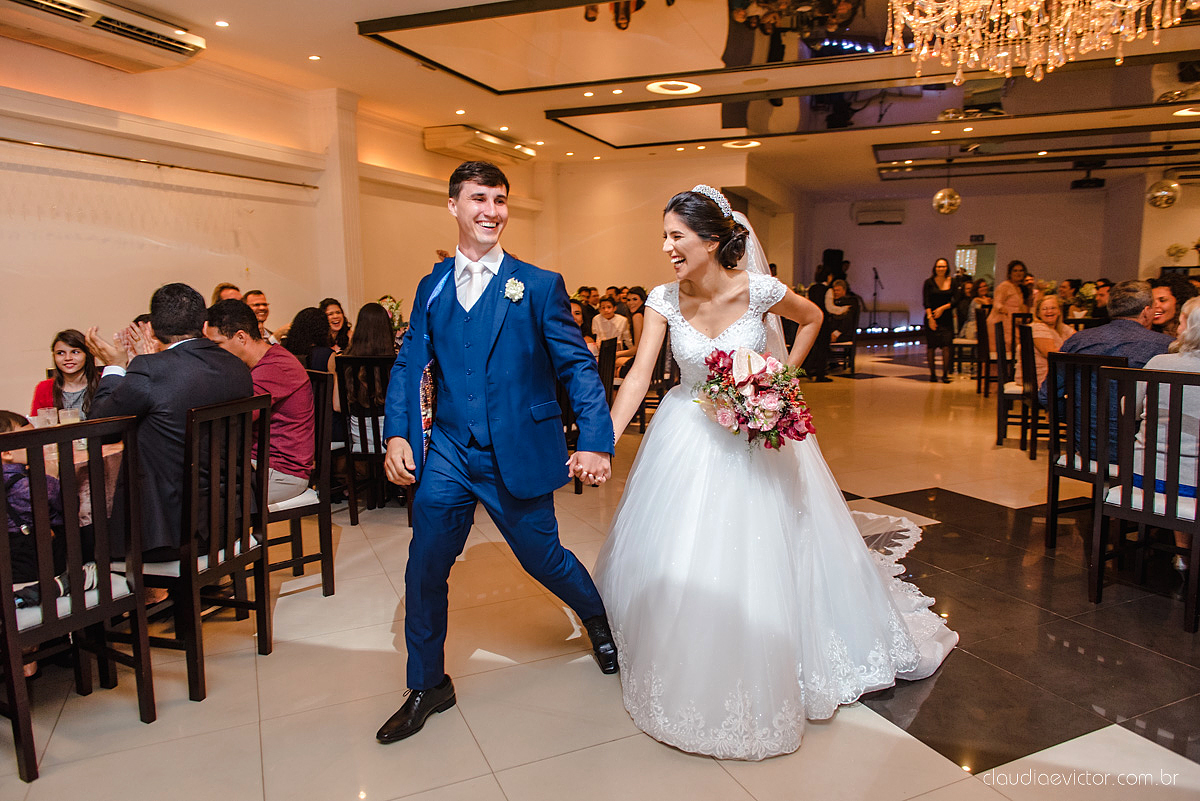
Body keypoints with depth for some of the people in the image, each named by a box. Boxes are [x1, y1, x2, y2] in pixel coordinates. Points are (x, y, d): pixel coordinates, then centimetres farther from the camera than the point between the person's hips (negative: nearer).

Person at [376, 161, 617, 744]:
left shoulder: (539, 286, -3)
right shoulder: (430, 288, 8)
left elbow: (577, 366, -8)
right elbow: (410, 366, 6)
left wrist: (595, 442, -20)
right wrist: (397, 434, -9)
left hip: (518, 454, -3)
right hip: (447, 454, 3)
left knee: (541, 557, 10)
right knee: (424, 569, 5)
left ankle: (598, 616, 45)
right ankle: (427, 686, 27)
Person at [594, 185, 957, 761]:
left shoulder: (759, 290, -16)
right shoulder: (664, 300, -12)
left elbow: (812, 318, 5)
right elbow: (639, 377, -16)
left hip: (756, 435, -1)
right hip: (690, 438, 2)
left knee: (760, 561, 7)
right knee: (676, 559, 5)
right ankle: (687, 677, 33)